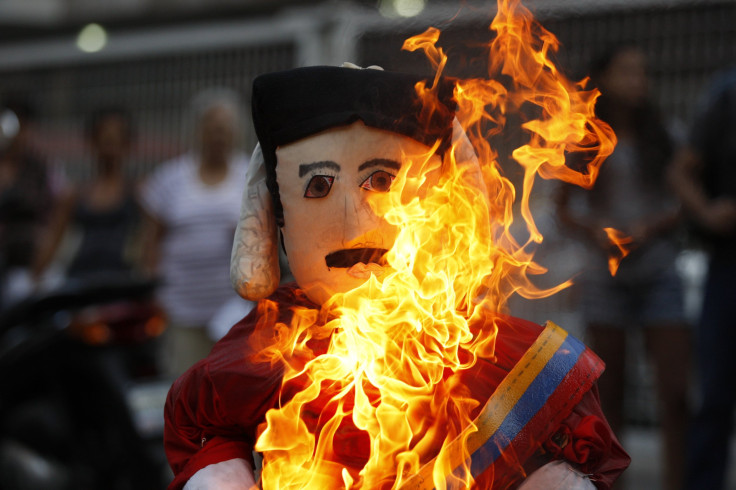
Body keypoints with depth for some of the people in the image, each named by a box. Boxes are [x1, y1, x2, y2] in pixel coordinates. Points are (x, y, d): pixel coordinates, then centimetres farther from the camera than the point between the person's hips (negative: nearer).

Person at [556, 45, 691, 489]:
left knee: (676, 392, -9)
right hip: (607, 274, 0)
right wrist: (595, 230, -8)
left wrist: (650, 227, -13)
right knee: (610, 391, 5)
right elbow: (565, 207, 11)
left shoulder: (663, 137, 3)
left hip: (659, 274, 0)